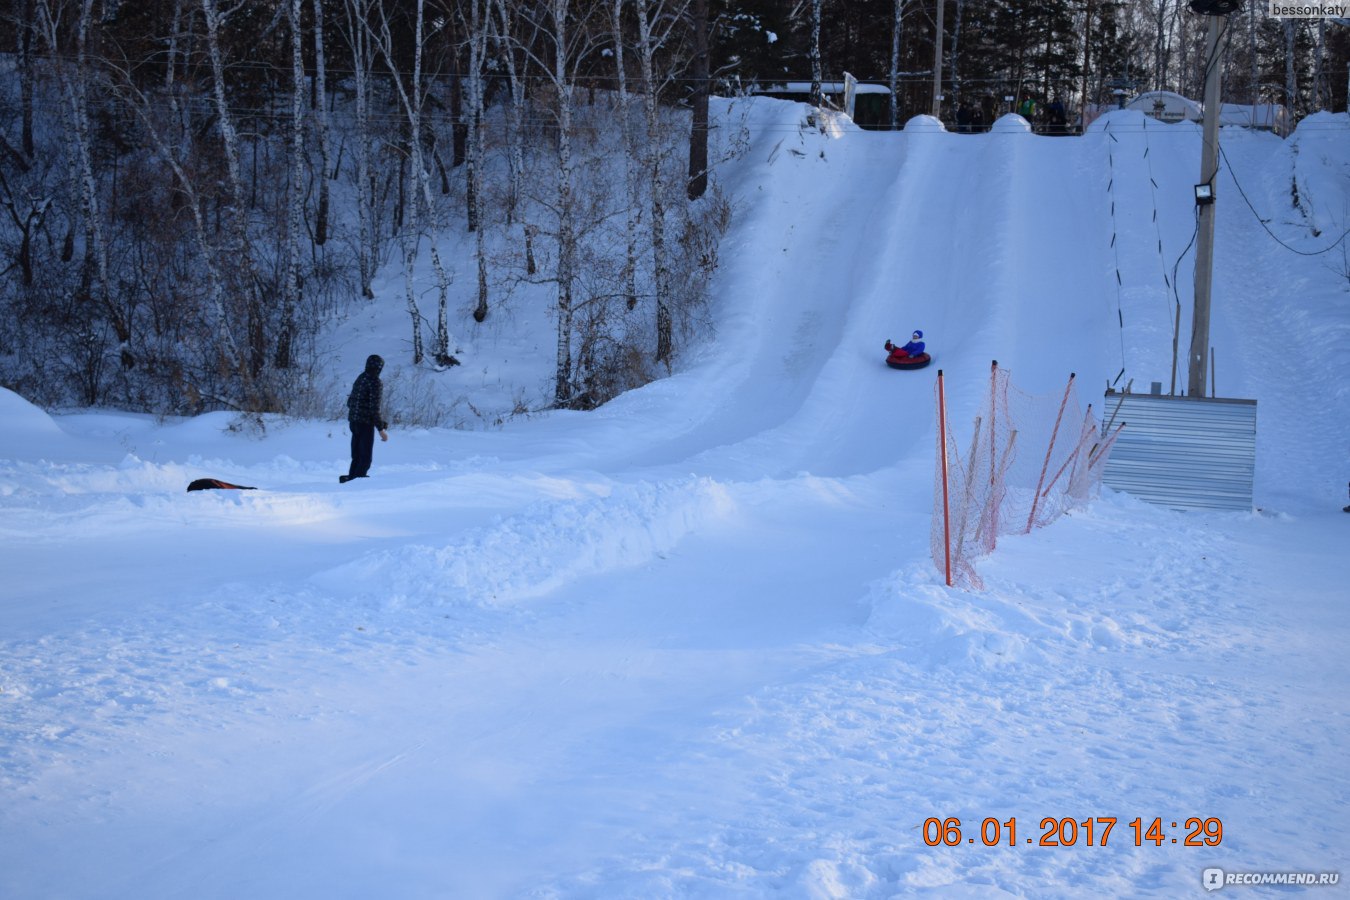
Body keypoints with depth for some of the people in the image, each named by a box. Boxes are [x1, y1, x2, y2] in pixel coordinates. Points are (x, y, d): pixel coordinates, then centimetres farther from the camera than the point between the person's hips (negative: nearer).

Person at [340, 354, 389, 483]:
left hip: (353, 422, 8)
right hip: (366, 424, -8)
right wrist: (381, 429, -16)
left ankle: (351, 478, 17)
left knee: (356, 456, 16)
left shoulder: (359, 379, 10)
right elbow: (375, 408, -19)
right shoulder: (375, 382, -15)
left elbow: (350, 401, 16)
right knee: (365, 458, -3)